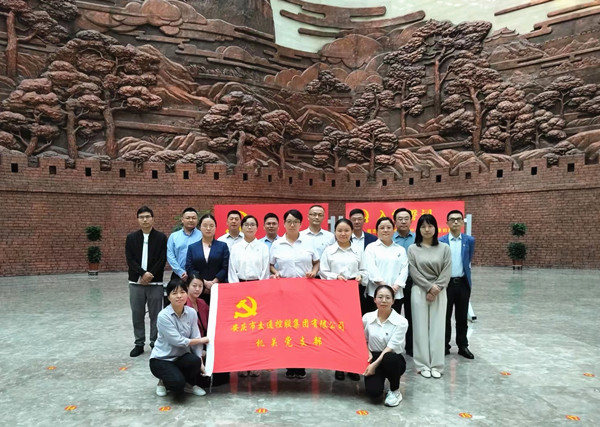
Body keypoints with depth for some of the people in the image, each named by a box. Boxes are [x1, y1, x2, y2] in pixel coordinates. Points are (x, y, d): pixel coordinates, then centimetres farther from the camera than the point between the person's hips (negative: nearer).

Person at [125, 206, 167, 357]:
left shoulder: (161, 237, 0)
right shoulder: (131, 237, 5)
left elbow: (162, 260, -5)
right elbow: (130, 260, -3)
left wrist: (150, 275, -14)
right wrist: (143, 273, -15)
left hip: (155, 282, -2)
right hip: (136, 282, 2)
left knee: (155, 315, 4)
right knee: (137, 314, 8)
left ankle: (155, 343, 15)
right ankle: (139, 344, 20)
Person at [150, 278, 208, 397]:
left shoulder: (191, 313, -7)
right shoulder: (164, 316, -21)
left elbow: (196, 338, -7)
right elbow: (178, 341, -22)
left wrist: (200, 362, -17)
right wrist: (202, 340, -13)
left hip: (181, 356, 4)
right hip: (161, 359, -4)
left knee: (195, 361, -29)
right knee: (178, 383, -29)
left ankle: (189, 384, 3)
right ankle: (164, 382, 8)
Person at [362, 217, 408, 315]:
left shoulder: (401, 250, 16)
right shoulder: (371, 248, 6)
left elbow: (404, 270, 6)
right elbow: (371, 269, -4)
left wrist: (396, 286, -8)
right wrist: (384, 285, -13)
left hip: (396, 295, 3)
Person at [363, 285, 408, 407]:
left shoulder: (401, 322, -13)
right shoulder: (367, 317, -3)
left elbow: (391, 347, -17)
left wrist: (375, 365, -23)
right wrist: (367, 353, -6)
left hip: (393, 360, -2)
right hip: (374, 358, 2)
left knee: (389, 358, -39)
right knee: (373, 392, -25)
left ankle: (395, 391, -10)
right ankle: (379, 379, 14)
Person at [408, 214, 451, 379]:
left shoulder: (444, 248, 3)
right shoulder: (413, 249, 1)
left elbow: (446, 272, -2)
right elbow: (414, 272, -4)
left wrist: (436, 289, -11)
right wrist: (429, 287, -12)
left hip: (439, 292, 1)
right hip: (419, 291, -1)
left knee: (437, 327, 3)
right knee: (421, 327, 2)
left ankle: (436, 365, 13)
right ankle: (423, 365, 11)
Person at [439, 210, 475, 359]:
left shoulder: (470, 240, 2)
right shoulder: (440, 241, -5)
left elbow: (469, 261, 14)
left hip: (463, 283, 2)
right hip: (446, 283, -2)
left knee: (462, 317, 11)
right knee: (445, 316, 7)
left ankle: (463, 346, 23)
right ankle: (445, 346, 19)